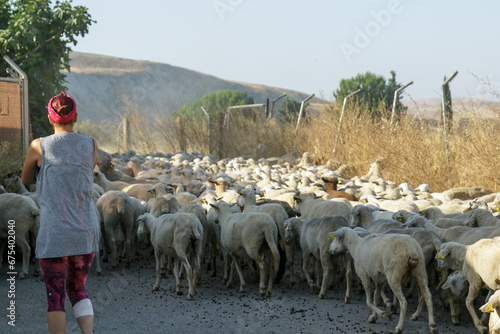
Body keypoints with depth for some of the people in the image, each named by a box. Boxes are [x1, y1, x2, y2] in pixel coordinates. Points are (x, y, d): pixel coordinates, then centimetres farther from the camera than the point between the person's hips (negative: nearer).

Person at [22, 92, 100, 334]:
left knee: (55, 297, 5)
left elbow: (26, 180, 12)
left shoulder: (38, 147, -6)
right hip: (86, 232, 4)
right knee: (77, 290, 19)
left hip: (54, 234, -3)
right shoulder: (91, 146, 1)